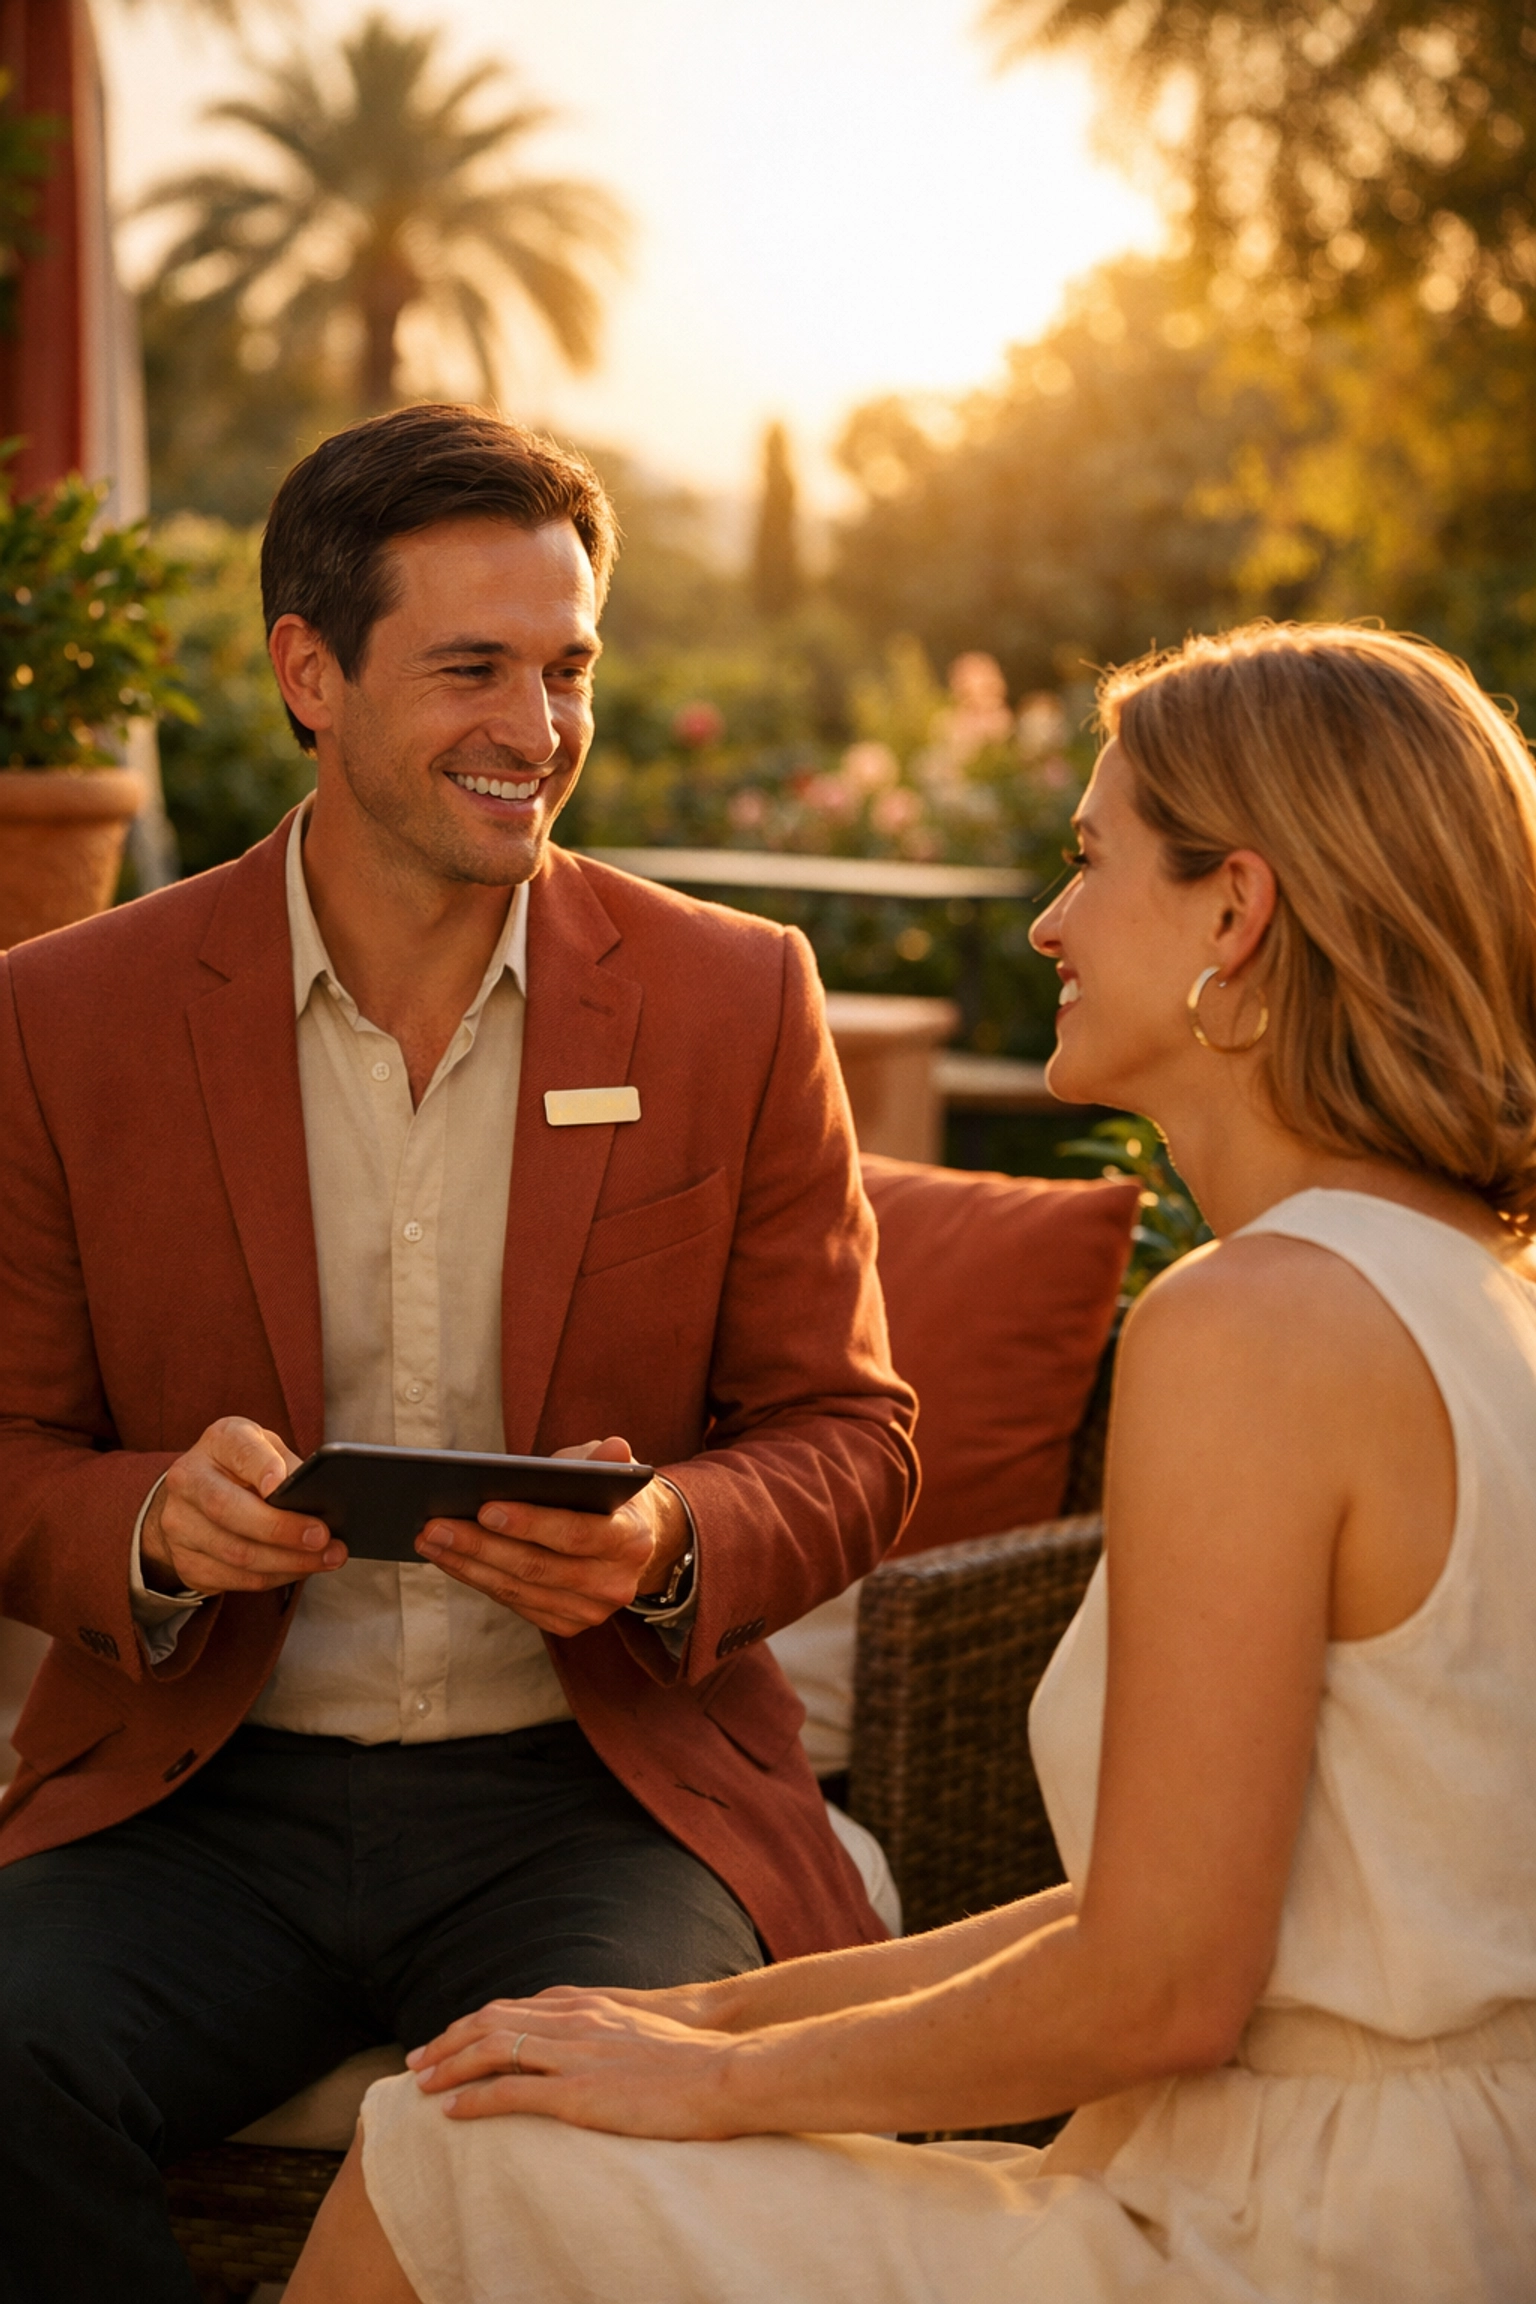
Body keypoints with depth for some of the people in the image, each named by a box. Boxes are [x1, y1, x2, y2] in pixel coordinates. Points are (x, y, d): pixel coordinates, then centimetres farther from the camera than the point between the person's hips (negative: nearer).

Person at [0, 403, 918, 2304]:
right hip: (204, 1793, 1)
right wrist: (158, 1521, -18)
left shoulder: (736, 1000, 3)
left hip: (594, 1787, 0)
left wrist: (670, 1542, -17)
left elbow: (847, 1436, 6)